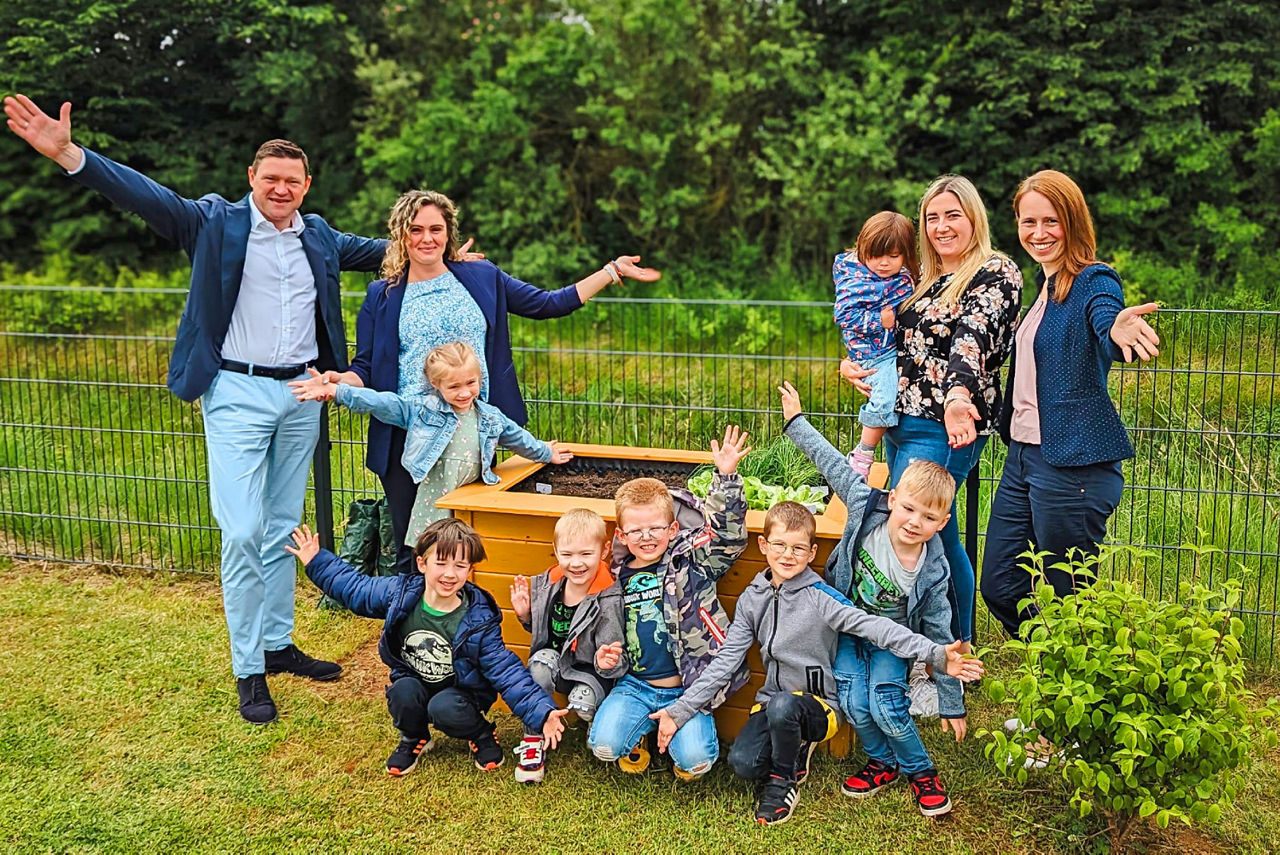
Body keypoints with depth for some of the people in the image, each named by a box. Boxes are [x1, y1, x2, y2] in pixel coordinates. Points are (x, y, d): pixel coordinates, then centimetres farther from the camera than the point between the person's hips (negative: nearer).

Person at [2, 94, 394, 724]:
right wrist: (67, 154, -27)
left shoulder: (320, 237, 10)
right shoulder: (216, 222, -3)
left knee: (283, 529, 13)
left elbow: (373, 249, 26)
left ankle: (278, 645, 26)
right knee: (242, 533, -7)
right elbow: (147, 196, -14)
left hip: (301, 394, 5)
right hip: (237, 394, -4)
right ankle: (247, 670, 4)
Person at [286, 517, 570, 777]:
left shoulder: (479, 620, -20)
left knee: (443, 709, -33)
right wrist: (317, 561, 1)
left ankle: (481, 733, 1)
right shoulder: (399, 594, -13)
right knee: (403, 691, -29)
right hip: (414, 684, 3)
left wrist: (541, 711, -29)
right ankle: (413, 739, 5)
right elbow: (354, 588, 5)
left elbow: (505, 670, -19)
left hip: (459, 693, -3)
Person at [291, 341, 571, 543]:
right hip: (433, 506, -2)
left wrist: (545, 453, 42)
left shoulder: (490, 418, 10)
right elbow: (380, 403, -8)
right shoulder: (421, 410, -1)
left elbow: (516, 436, 27)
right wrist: (333, 391, -17)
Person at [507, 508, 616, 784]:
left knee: (583, 704, -31)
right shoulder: (548, 584, -7)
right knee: (542, 660, -29)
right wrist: (525, 615, -7)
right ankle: (533, 740, -15)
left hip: (590, 670, -3)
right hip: (555, 662, 3)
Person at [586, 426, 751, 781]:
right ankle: (639, 733, 16)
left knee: (695, 760, -21)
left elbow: (728, 535, -16)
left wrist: (726, 477, -26)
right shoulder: (615, 581, 6)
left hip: (688, 686, -2)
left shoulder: (691, 562, -1)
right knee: (604, 745, -20)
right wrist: (606, 661, -6)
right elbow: (607, 640, 16)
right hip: (635, 685, 3)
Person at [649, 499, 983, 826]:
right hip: (773, 699, 4)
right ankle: (797, 748, 10)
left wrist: (935, 654, -37)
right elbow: (726, 661, 2)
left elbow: (873, 626, -23)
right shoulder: (752, 599, 2)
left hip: (818, 704, -3)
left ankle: (784, 779, -6)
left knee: (782, 706, -36)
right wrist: (680, 711, -5)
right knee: (743, 762, -23)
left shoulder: (819, 597, -12)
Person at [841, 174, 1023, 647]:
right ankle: (960, 647, 26)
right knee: (939, 539, 14)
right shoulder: (923, 279, 17)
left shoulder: (997, 273, -6)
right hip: (899, 423, 8)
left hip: (944, 428, -8)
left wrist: (957, 396, -42)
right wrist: (850, 364, 5)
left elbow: (974, 337, -25)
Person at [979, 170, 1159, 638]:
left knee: (1071, 601, 2)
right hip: (1023, 454, 9)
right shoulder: (1044, 282, 13)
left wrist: (1120, 334, -56)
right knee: (999, 588, 13)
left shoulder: (1094, 282, -12)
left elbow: (1107, 327, -35)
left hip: (1073, 464, -9)